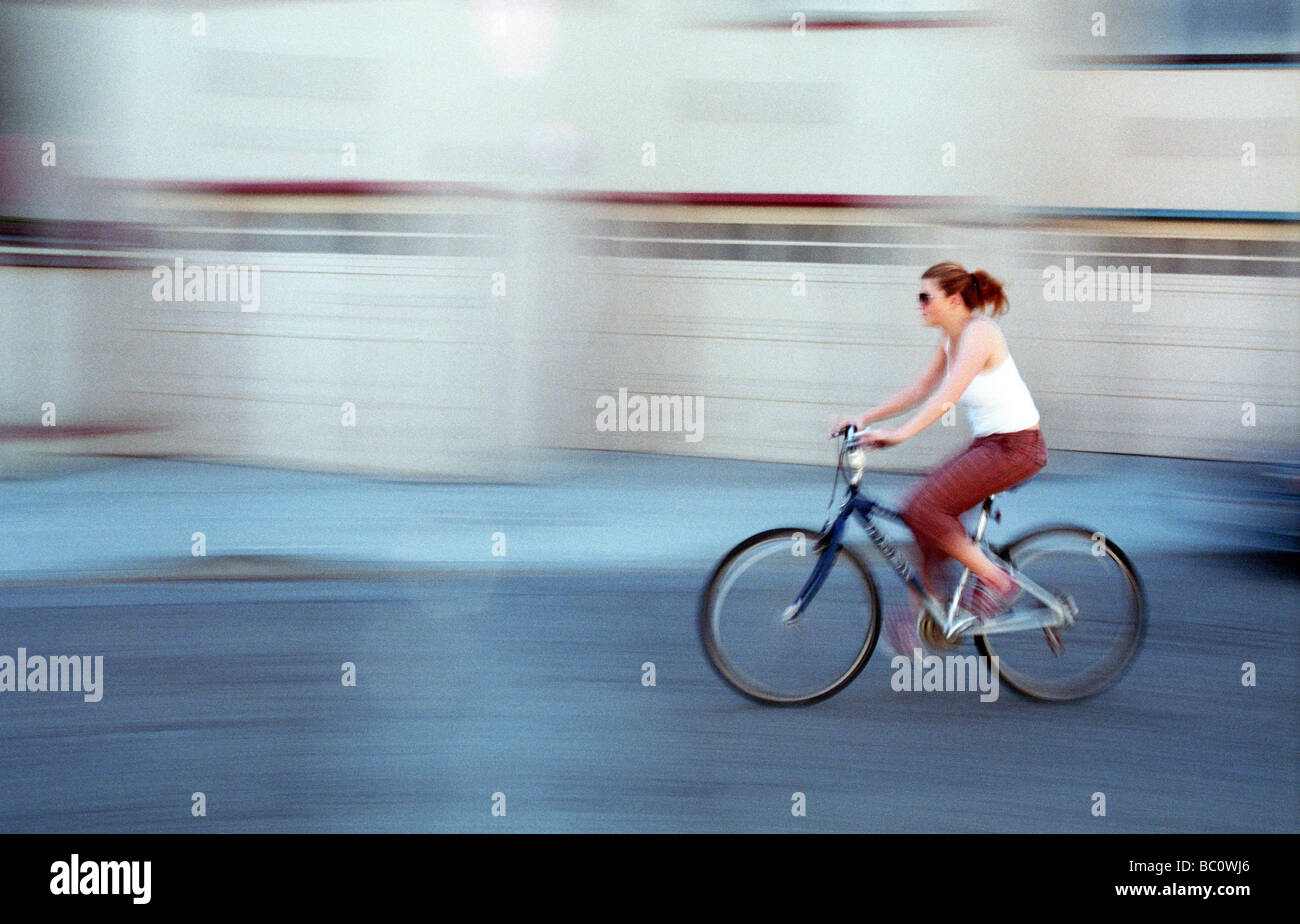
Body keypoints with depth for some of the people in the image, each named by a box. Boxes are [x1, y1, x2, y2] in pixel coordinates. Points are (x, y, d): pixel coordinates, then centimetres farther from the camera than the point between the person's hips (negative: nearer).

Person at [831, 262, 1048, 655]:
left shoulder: (978, 334, -18)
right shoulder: (951, 338, 11)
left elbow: (948, 394, -32)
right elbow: (919, 390, 14)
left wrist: (900, 434, -41)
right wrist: (866, 417, 5)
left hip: (1016, 447, -10)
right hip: (988, 444, 10)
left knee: (923, 508, -17)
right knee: (930, 519, 3)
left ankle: (995, 581, -6)